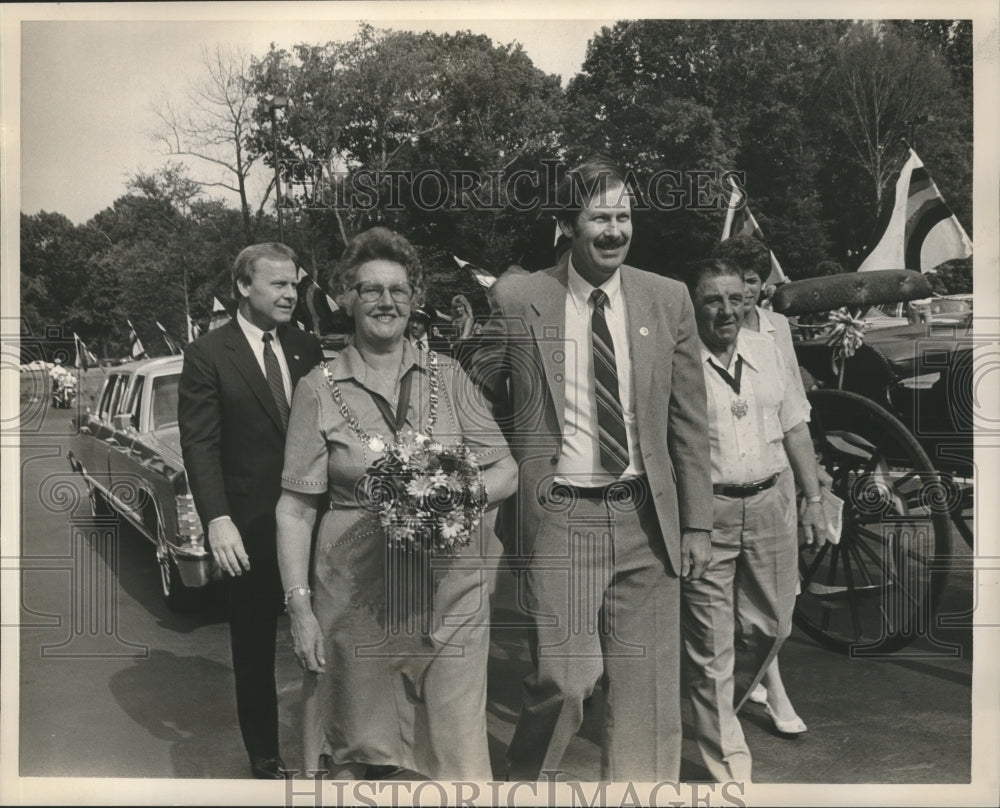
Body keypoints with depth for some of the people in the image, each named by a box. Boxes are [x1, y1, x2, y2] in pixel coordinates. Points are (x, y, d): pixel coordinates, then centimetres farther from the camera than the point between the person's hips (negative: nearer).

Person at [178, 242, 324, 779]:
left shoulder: (307, 348, 6)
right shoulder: (208, 354, -6)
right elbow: (199, 445, -10)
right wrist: (217, 520, -20)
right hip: (250, 528, -3)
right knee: (254, 647, 13)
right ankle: (264, 757, 30)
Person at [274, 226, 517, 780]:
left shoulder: (448, 377, 5)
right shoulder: (319, 389, 1)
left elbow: (506, 471, 5)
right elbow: (295, 508, 0)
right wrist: (299, 605, -7)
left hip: (452, 590, 1)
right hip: (356, 594, 0)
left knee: (458, 753, 4)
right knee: (352, 751, 12)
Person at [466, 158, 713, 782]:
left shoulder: (668, 299, 5)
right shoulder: (518, 301, -2)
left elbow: (690, 421, 7)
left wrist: (697, 522, 6)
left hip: (645, 517, 3)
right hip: (558, 517, -3)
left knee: (647, 687, 7)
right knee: (567, 678, -5)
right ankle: (523, 781, 24)